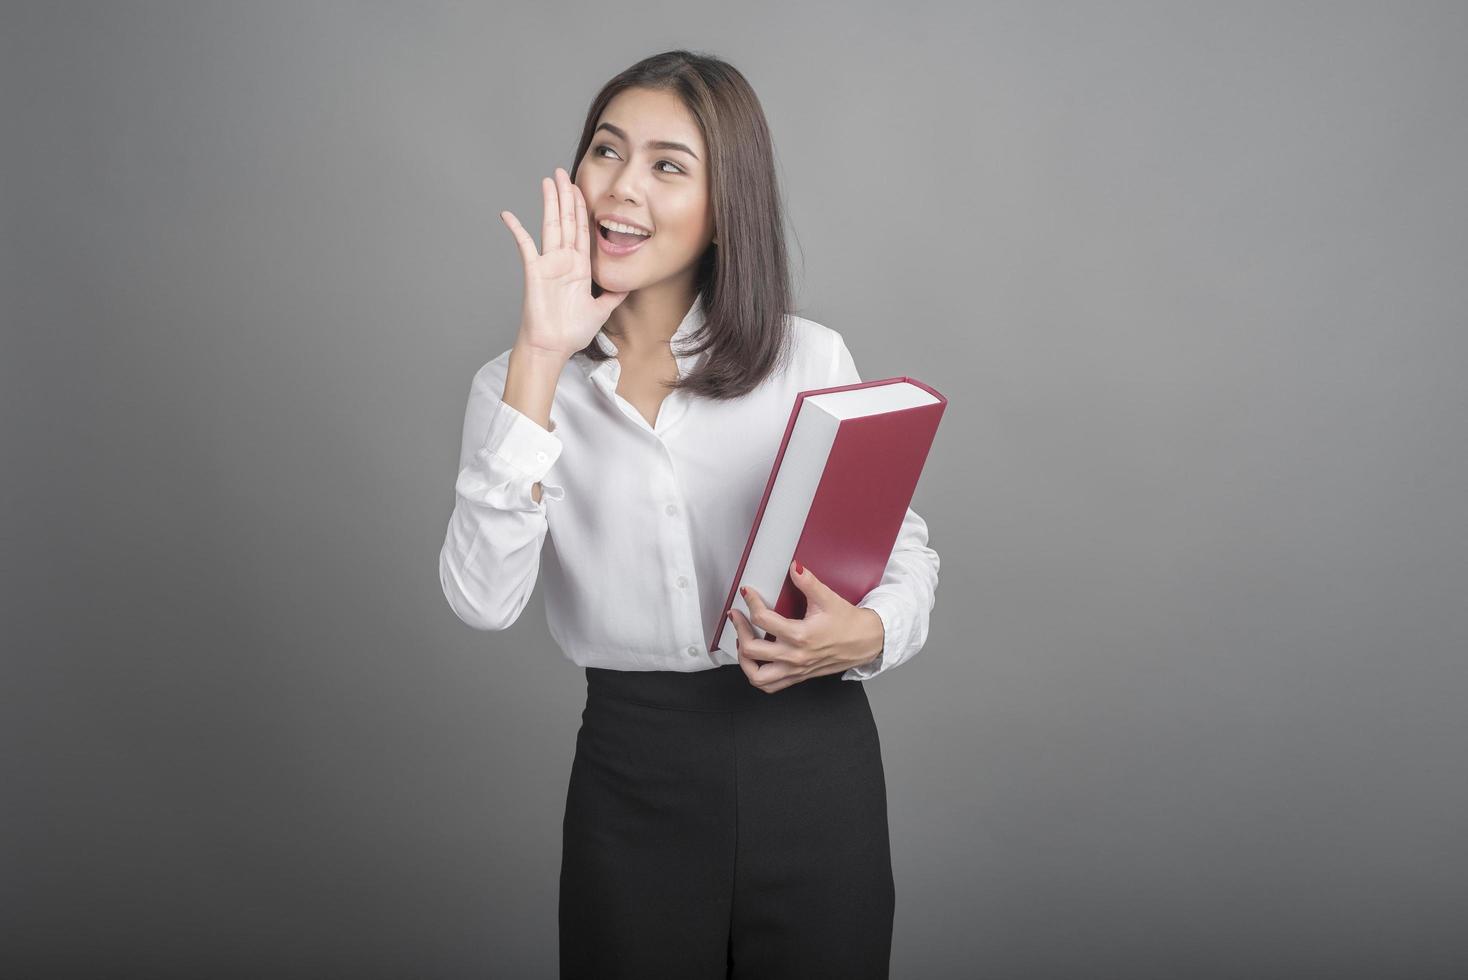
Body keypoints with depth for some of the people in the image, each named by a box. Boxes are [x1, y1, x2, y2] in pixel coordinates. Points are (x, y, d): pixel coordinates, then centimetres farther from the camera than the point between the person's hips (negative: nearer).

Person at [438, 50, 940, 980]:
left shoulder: (810, 357, -3)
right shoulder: (517, 383, 0)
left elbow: (908, 554, 3)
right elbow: (485, 600, -15)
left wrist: (864, 636, -19)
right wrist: (540, 360, -18)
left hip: (813, 762, 0)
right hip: (632, 773, 1)